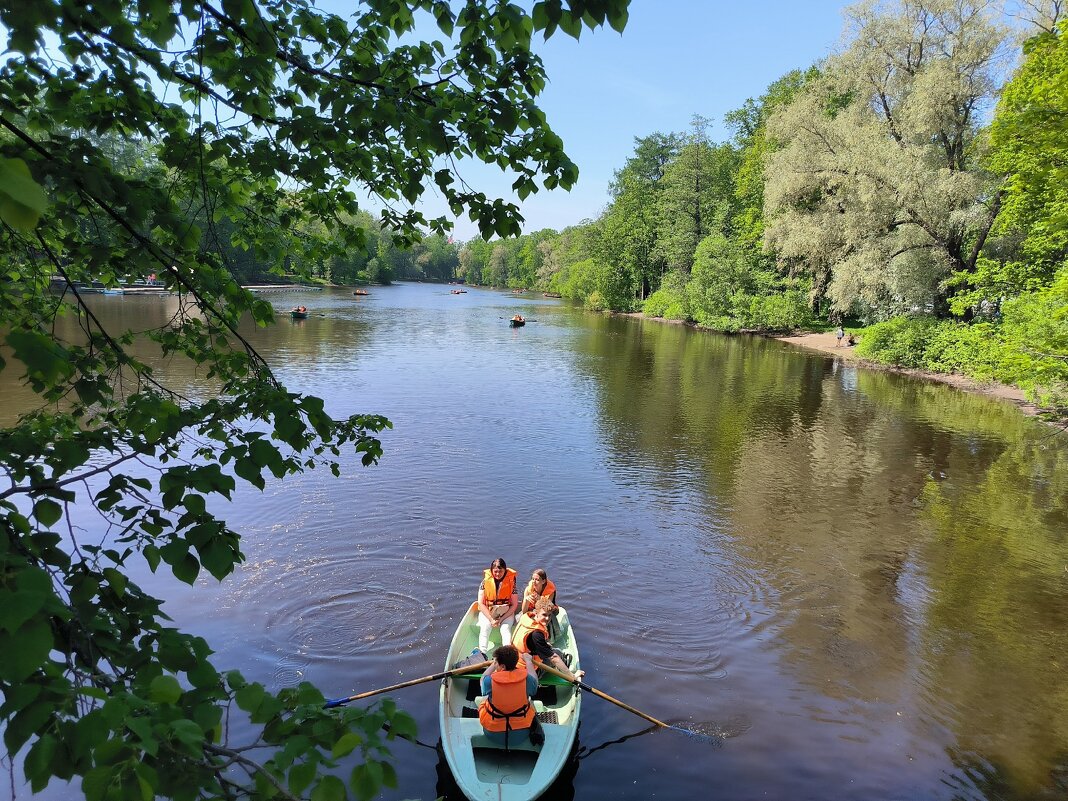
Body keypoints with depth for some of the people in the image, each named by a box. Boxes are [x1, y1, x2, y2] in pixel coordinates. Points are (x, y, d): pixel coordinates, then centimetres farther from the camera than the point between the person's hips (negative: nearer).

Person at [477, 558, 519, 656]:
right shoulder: (485, 581, -6)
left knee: (505, 628, -29)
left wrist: (501, 619, -15)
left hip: (506, 612, 0)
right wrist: (491, 619, -16)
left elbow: (514, 605, -5)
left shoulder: (511, 582, -8)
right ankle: (482, 654, -38)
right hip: (487, 611, 1)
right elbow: (481, 604, -6)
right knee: (485, 628, -27)